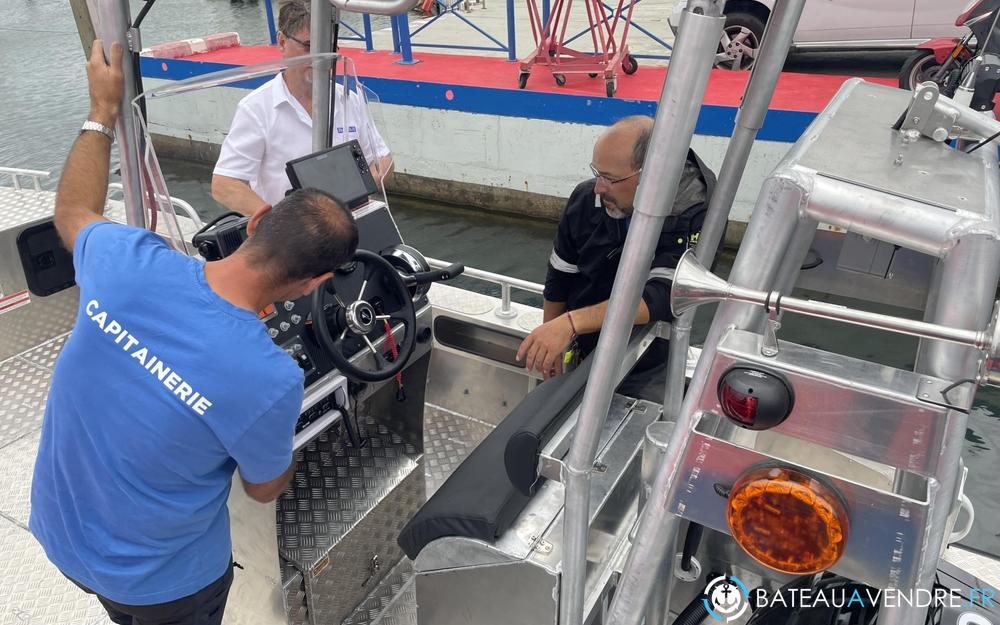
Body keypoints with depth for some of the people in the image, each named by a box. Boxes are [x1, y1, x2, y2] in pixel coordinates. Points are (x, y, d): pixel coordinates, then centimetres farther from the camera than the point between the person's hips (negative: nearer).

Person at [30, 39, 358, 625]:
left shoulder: (127, 261, -26)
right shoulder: (271, 381, -37)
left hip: (59, 530, 4)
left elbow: (73, 211, 1)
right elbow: (265, 488, -14)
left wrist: (104, 109, 8)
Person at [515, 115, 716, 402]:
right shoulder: (585, 198, -13)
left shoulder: (694, 216, -25)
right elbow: (559, 276, -1)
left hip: (649, 374, -3)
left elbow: (661, 296, -37)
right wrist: (547, 346, 1)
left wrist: (571, 323, -47)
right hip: (581, 355, 4)